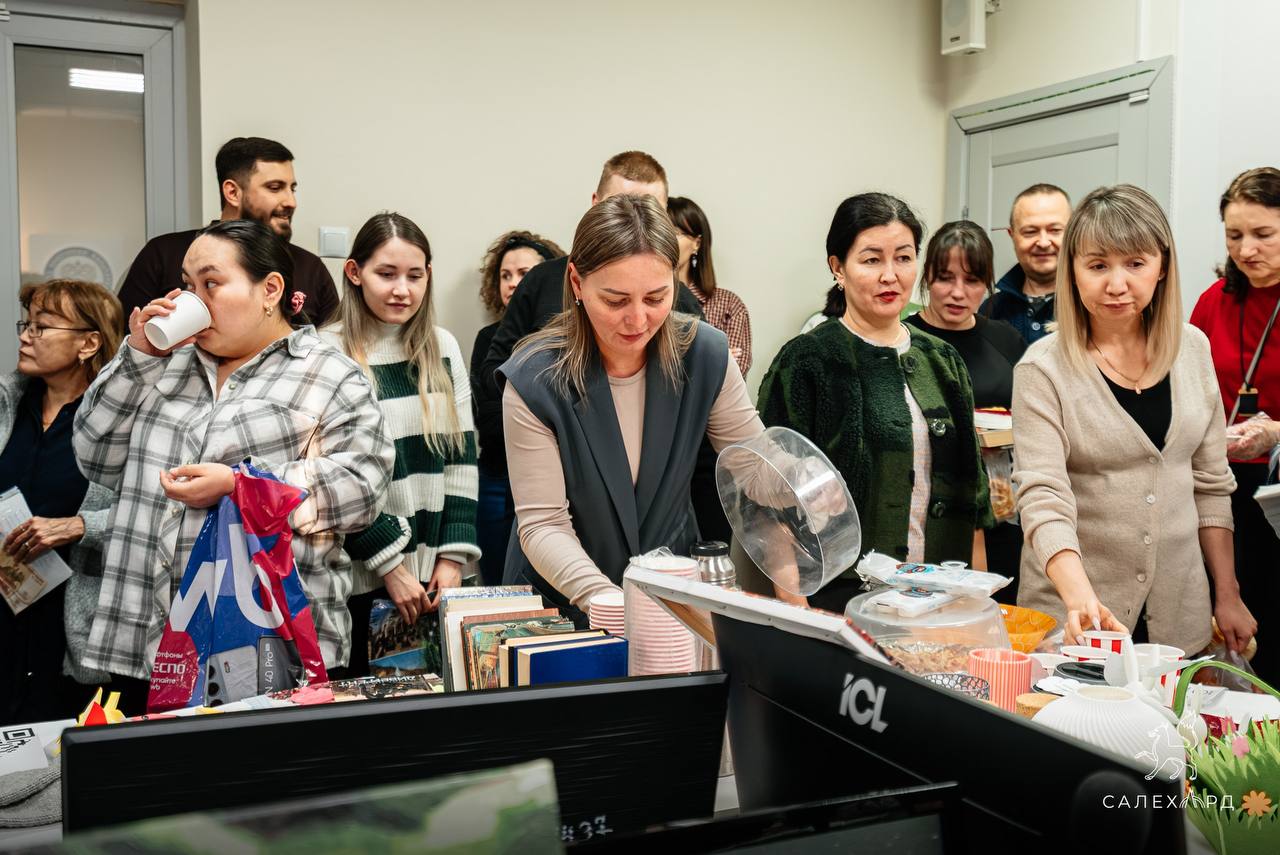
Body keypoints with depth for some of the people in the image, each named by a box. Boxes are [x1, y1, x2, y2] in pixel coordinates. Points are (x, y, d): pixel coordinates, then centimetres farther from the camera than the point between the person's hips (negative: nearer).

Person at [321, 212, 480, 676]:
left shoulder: (442, 348, 6)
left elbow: (462, 458, 7)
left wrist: (453, 556, 1)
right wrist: (389, 563, -11)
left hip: (433, 576, 4)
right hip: (356, 581, -4)